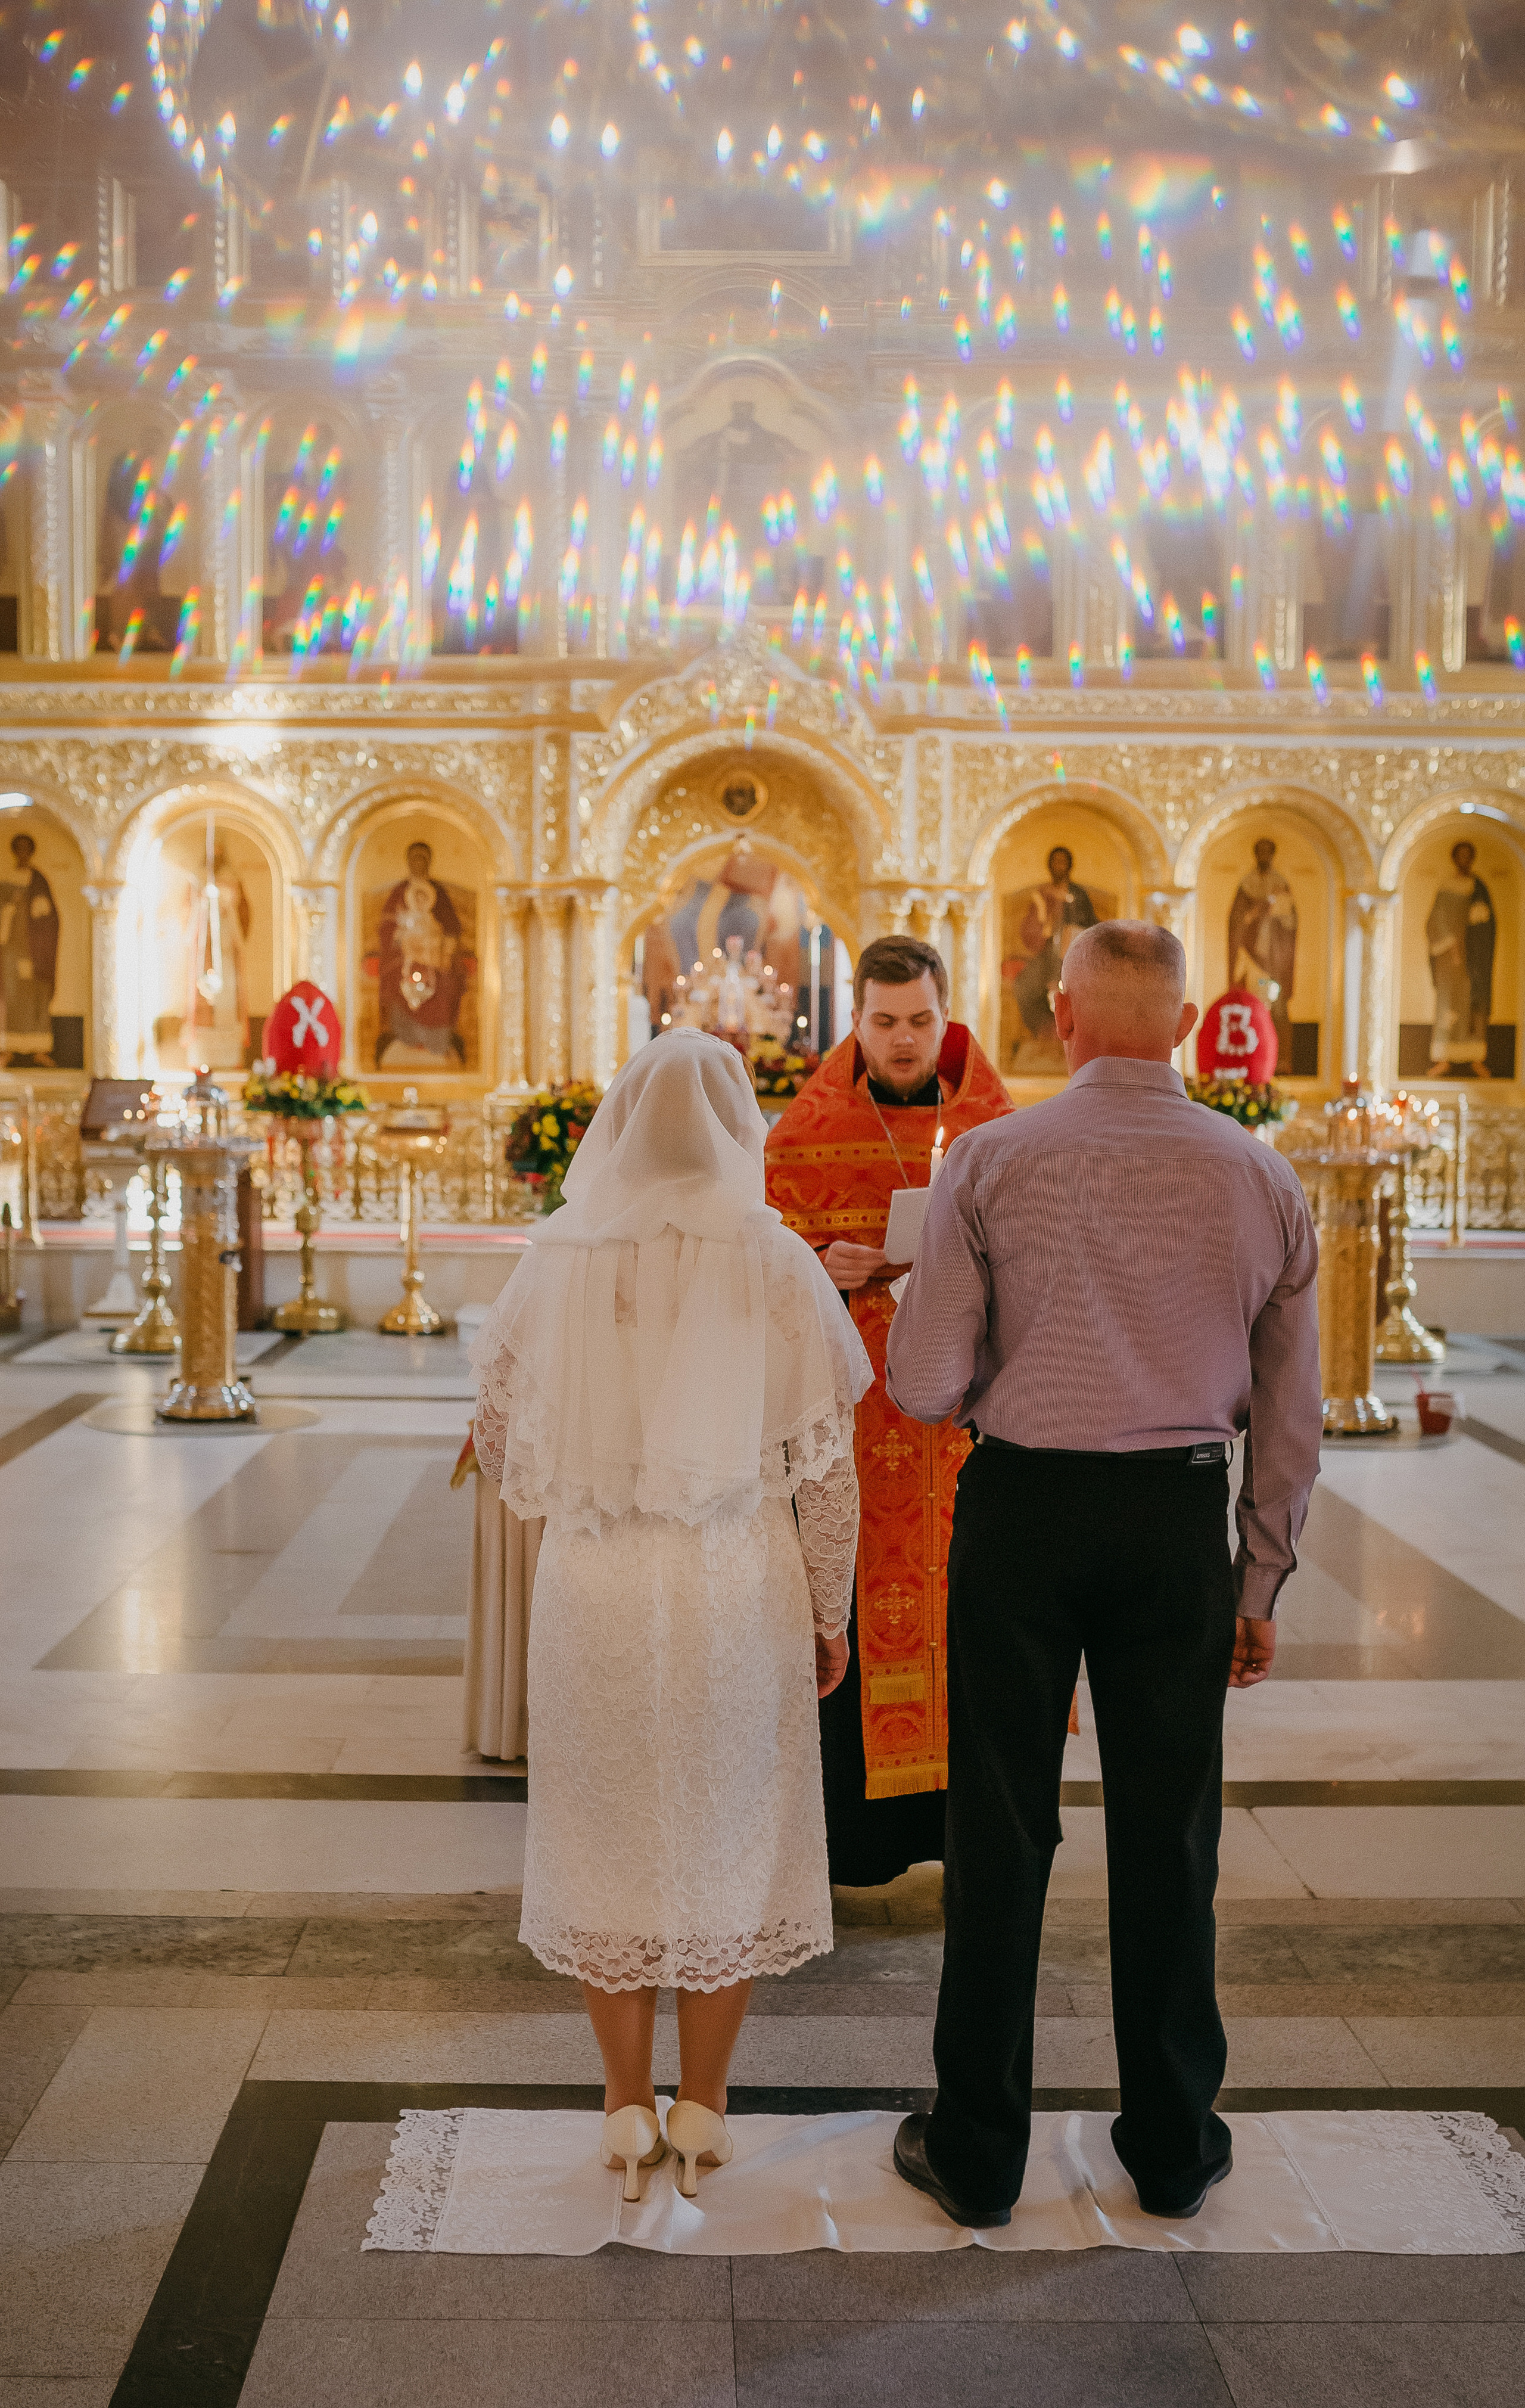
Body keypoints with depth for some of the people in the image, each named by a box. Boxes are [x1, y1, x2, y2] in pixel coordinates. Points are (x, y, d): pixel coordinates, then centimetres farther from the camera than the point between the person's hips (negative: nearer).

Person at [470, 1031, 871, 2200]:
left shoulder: (558, 1261, -4)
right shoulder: (776, 1263, -7)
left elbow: (502, 1441, 3)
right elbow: (824, 1465, -5)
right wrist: (830, 1614, 6)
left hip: (595, 1589, 1)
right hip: (739, 1589, -1)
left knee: (608, 1839, 15)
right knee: (729, 1839, 14)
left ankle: (628, 2107, 24)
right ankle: (703, 2107, 23)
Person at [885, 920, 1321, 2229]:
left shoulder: (992, 1161, -8)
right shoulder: (1263, 1177, 0)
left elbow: (923, 1385, -10)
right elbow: (1292, 1419, 4)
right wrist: (1262, 1583, 14)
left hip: (1023, 1507, -2)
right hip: (1182, 1518, 2)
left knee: (1001, 1831, 9)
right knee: (1168, 1833, 14)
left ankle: (978, 2154, 23)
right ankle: (1173, 2148, 29)